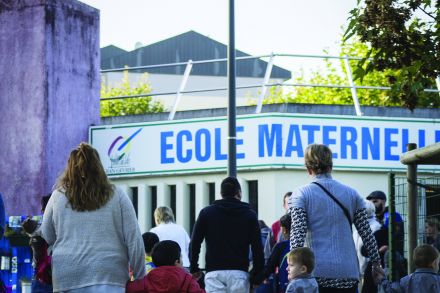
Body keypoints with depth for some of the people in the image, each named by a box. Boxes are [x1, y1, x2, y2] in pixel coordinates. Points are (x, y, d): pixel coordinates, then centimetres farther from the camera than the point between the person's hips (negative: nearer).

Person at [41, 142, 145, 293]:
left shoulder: (58, 196, 8)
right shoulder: (117, 196, 5)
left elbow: (46, 238, 16)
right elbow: (134, 241, 4)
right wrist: (140, 277, 11)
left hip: (67, 277, 2)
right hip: (108, 275, -2)